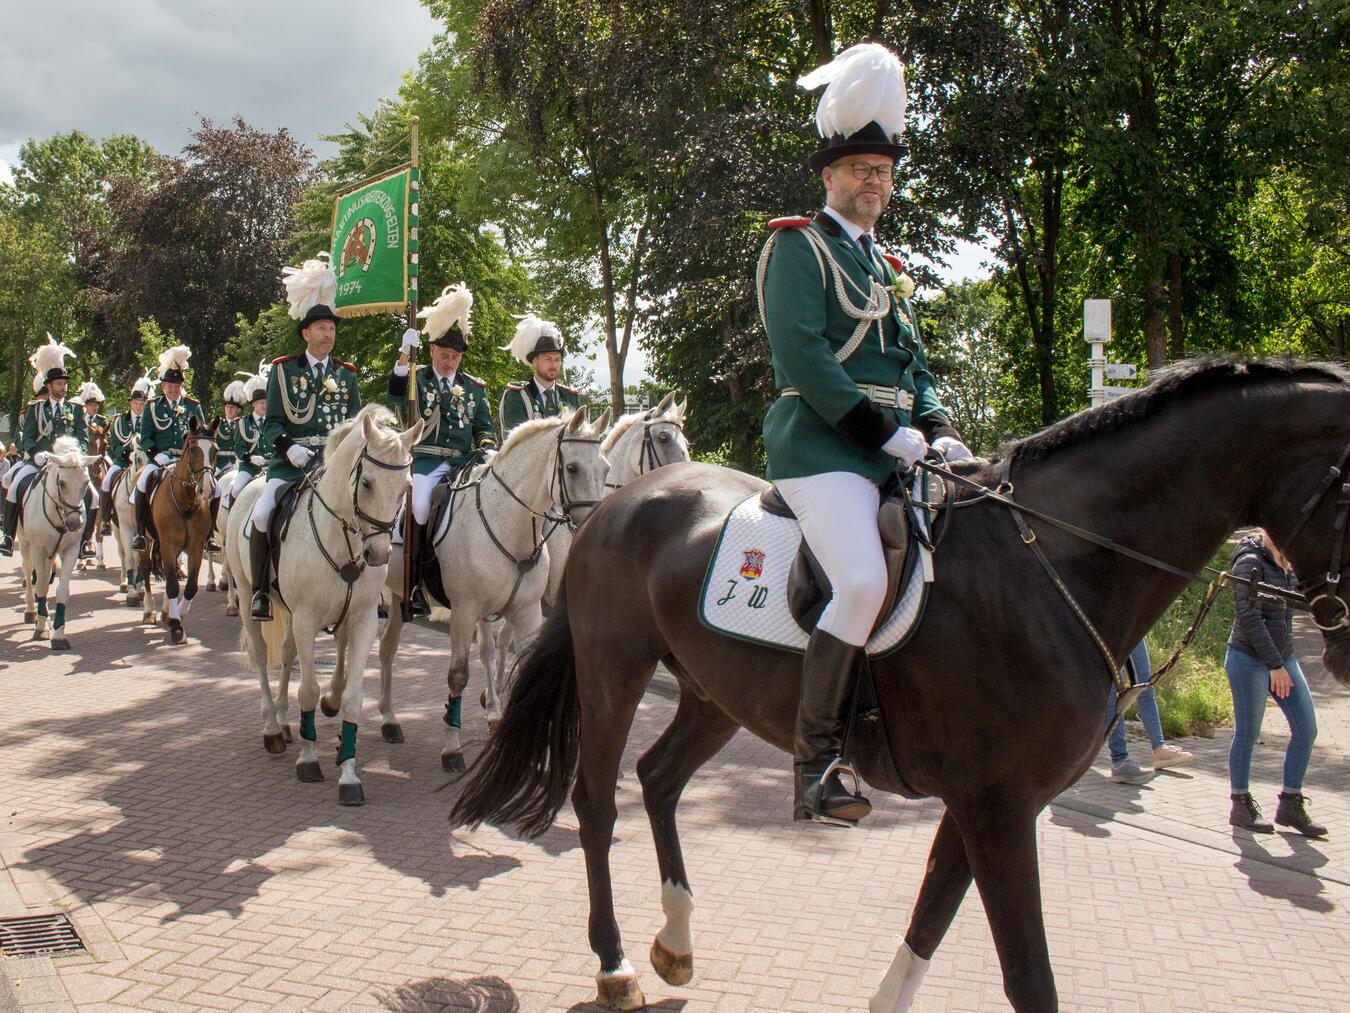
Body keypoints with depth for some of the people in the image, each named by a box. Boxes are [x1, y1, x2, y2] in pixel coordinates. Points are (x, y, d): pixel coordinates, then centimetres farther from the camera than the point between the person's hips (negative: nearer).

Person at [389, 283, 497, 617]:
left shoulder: (474, 387, 18)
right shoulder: (417, 379, 8)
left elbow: (484, 427, 19)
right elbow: (396, 395, -14)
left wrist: (487, 450, -3)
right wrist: (405, 355, -28)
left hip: (464, 462, 3)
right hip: (425, 461, -3)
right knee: (417, 506, -28)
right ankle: (413, 582, -17)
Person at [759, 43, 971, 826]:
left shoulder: (884, 267, 25)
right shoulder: (798, 245, 1)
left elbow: (914, 365, 23)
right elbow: (802, 353, -13)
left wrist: (939, 431, 3)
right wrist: (885, 431, -17)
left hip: (894, 449, 9)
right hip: (823, 444, -9)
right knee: (865, 580, -26)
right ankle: (815, 762, -16)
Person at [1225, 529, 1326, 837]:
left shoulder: (1287, 563, 10)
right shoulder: (1250, 562, -14)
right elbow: (1249, 618, -18)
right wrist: (1274, 665, -19)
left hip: (1283, 658, 8)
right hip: (1250, 659, -8)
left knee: (1306, 729, 3)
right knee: (1248, 735, 2)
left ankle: (1291, 804, 14)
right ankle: (1241, 805, 16)